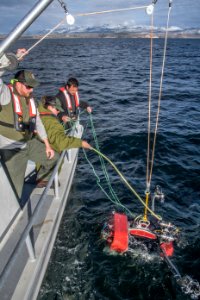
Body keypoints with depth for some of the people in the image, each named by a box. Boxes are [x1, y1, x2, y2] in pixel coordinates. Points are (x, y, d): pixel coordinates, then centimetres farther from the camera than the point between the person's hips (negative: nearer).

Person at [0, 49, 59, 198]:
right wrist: (15, 58, -33)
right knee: (14, 192, -8)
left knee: (53, 159, 22)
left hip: (29, 143, 7)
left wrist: (47, 145, 12)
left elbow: (37, 122, 12)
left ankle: (41, 181, 48)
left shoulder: (30, 98, 5)